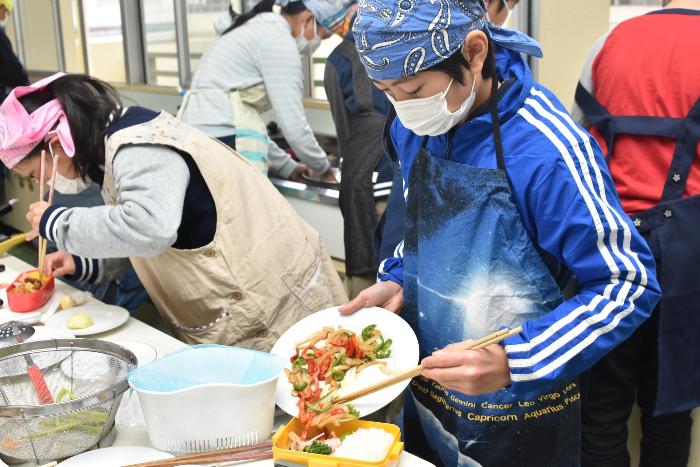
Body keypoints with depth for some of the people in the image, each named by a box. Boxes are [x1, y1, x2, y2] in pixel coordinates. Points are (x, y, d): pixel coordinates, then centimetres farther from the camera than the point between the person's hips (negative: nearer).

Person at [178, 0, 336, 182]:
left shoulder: (255, 30, 24)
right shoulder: (279, 39, -5)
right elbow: (293, 125, -10)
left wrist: (287, 167, 25)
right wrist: (323, 168, 6)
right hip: (227, 145, -10)